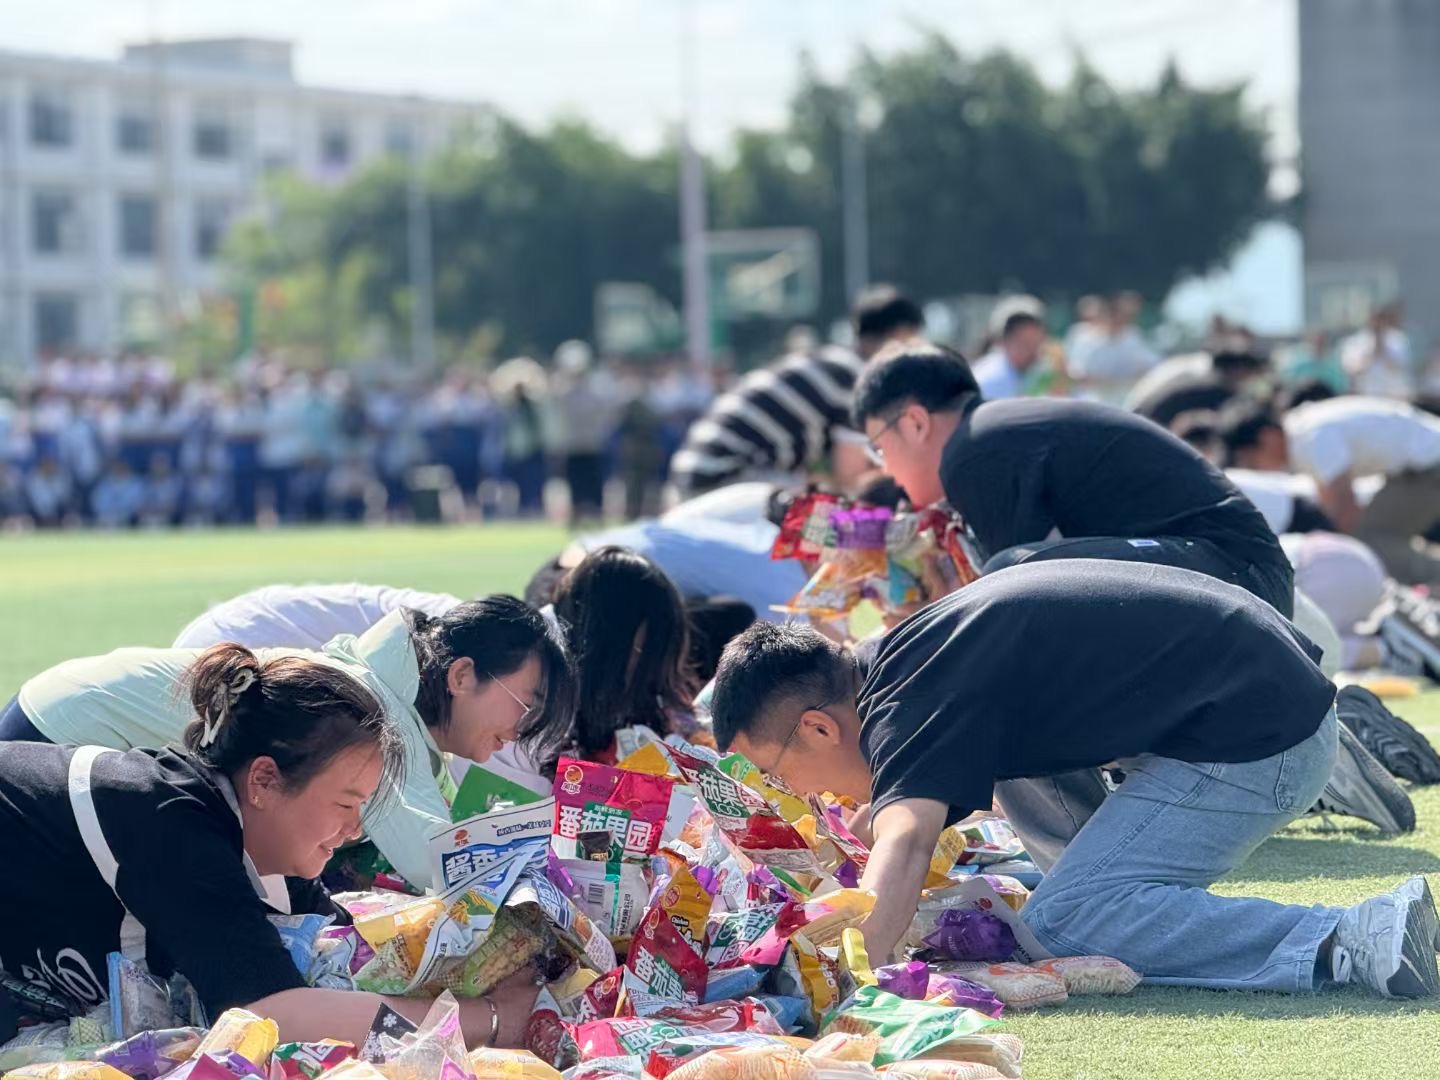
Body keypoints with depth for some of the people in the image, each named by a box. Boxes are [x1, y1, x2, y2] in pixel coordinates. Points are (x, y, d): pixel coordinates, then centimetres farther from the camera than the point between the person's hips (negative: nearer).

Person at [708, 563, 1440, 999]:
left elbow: (904, 846, -36)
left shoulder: (909, 707, -17)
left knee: (1065, 921, -15)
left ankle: (1348, 943, -24)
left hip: (1259, 734, -10)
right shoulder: (901, 655, 13)